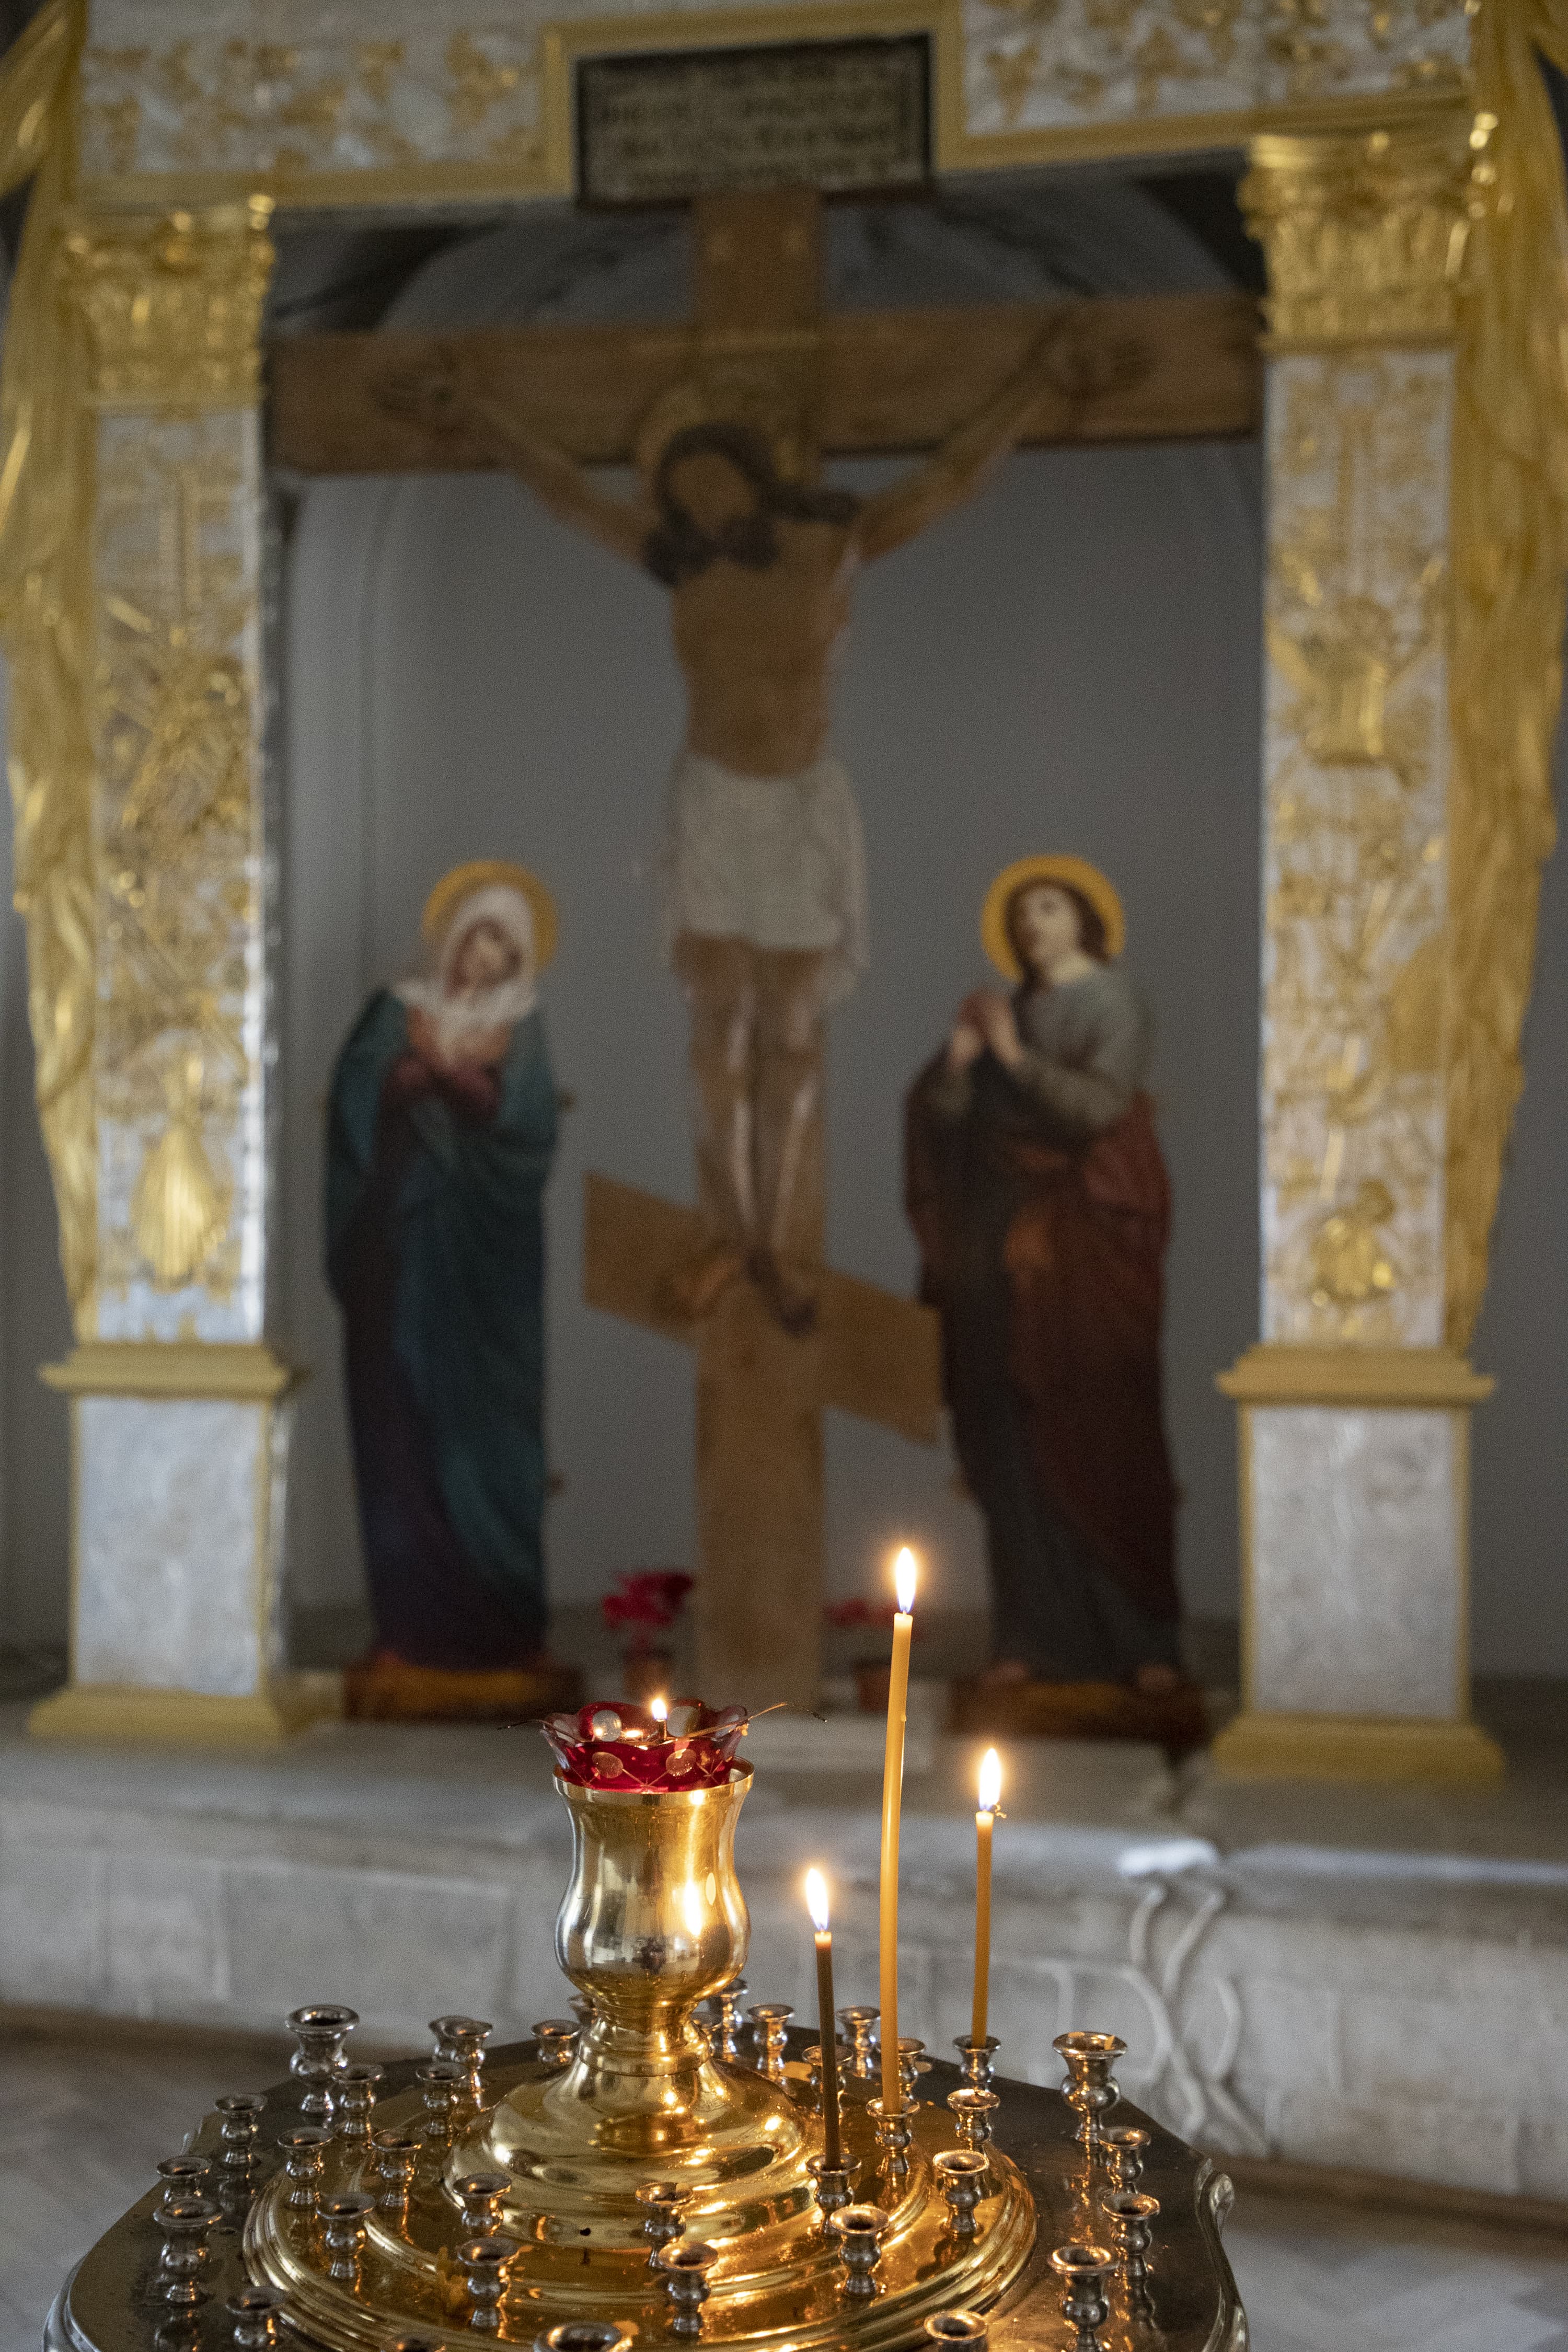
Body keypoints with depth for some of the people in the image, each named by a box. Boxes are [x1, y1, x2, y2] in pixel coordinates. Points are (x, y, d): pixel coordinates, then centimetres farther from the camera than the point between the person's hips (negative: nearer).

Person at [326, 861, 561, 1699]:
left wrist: (449, 1067, -17)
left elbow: (520, 1119, -5)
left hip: (484, 1258, 0)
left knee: (489, 1425, -2)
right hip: (403, 1245, 0)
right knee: (402, 1426, -4)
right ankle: (409, 1623, -1)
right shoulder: (399, 1009, 11)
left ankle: (504, 1622, 3)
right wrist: (446, 1066, -16)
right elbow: (360, 1092, -4)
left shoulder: (522, 1027, 11)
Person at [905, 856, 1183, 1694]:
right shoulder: (1003, 1012, 15)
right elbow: (936, 1113, 9)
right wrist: (958, 1059, -9)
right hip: (999, 1244, 5)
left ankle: (1141, 1640, 1)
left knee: (1100, 1433, -5)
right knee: (1009, 1442, 1)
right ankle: (1037, 1635, 6)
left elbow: (1100, 1103, -14)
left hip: (1082, 1245, -5)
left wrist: (1016, 1058, -11)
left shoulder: (1111, 1003, 1)